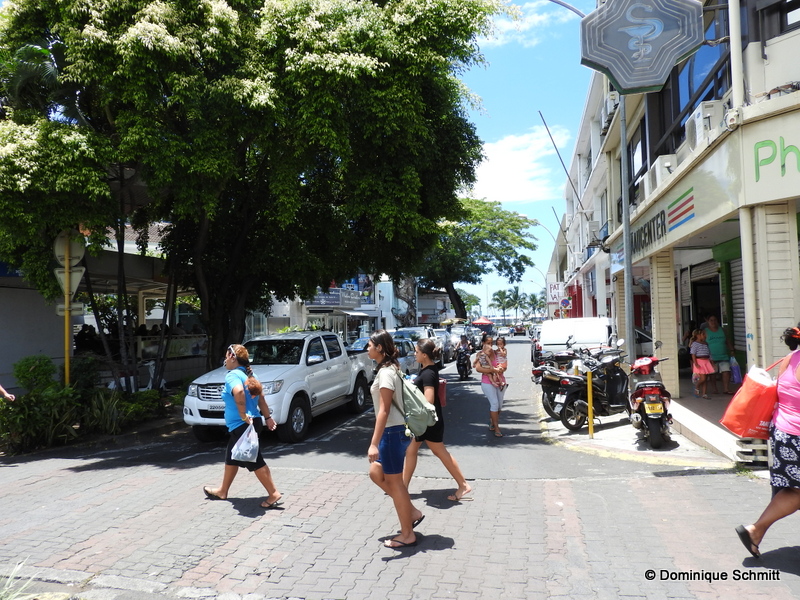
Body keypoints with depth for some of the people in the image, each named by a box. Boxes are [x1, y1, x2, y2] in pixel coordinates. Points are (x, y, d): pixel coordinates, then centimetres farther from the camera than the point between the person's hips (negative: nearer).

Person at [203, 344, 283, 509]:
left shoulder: (232, 375, -16)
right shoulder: (248, 375, 12)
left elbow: (238, 392, -38)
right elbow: (261, 397, 16)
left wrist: (243, 416, -30)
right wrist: (268, 417, 20)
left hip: (242, 426, -10)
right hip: (252, 422, 10)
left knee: (254, 461, -3)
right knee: (231, 457, 23)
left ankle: (274, 494, 1)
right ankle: (222, 491, 38)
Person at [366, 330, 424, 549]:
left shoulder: (385, 372, -19)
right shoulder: (390, 368, 10)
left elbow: (384, 411, -23)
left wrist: (374, 443, -25)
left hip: (392, 432, -10)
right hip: (394, 431, 10)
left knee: (394, 482, 2)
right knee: (376, 473, 19)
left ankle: (407, 535, 14)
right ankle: (412, 512, 24)